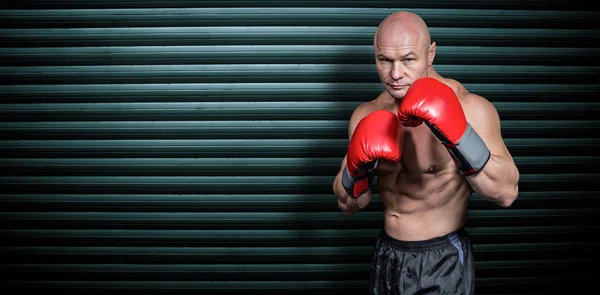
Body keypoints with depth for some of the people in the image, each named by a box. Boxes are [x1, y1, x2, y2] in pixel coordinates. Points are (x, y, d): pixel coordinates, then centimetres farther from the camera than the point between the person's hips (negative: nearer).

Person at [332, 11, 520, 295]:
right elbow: (348, 205, 2)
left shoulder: (468, 108, -17)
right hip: (386, 255, 5)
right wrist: (358, 165, -18)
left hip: (443, 261, -4)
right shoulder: (367, 115, -2)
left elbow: (507, 193, -26)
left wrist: (457, 134, -37)